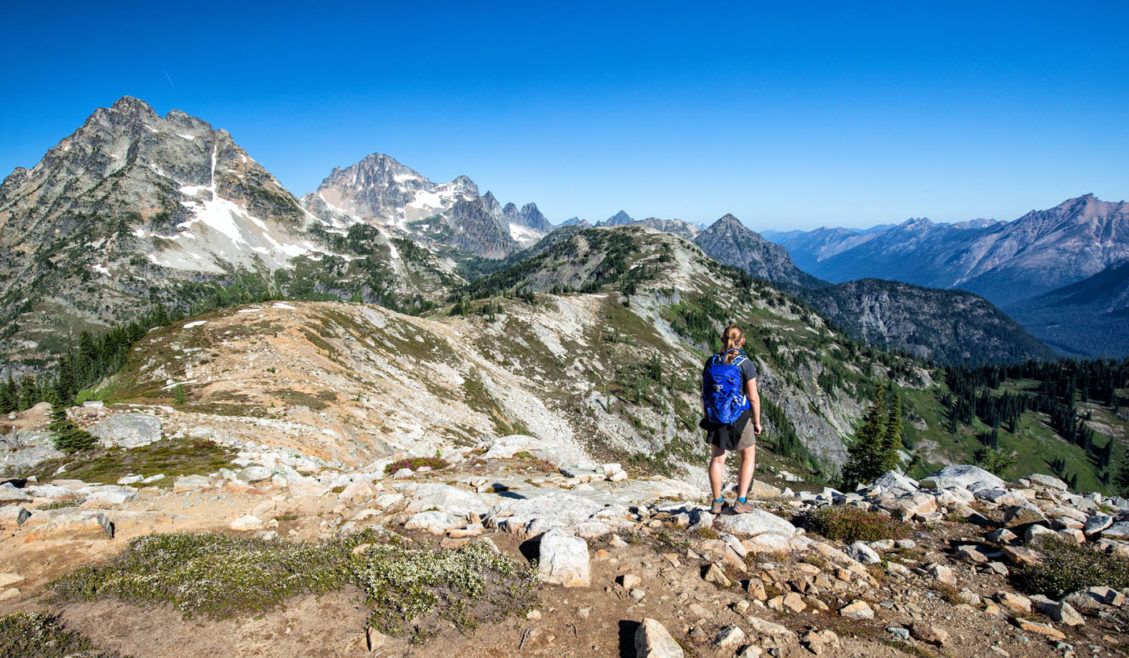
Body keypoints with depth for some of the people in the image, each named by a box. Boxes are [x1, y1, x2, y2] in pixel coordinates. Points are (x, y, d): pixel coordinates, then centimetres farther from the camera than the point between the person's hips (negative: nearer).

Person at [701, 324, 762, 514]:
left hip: (715, 419, 3)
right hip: (740, 419, -3)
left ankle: (717, 502, 25)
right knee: (748, 457, 18)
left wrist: (707, 417, 13)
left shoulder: (711, 362, -3)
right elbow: (753, 397, -14)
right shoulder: (745, 363, -15)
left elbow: (704, 394, 1)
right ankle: (741, 502, 13)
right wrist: (757, 422, -2)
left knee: (717, 459, 19)